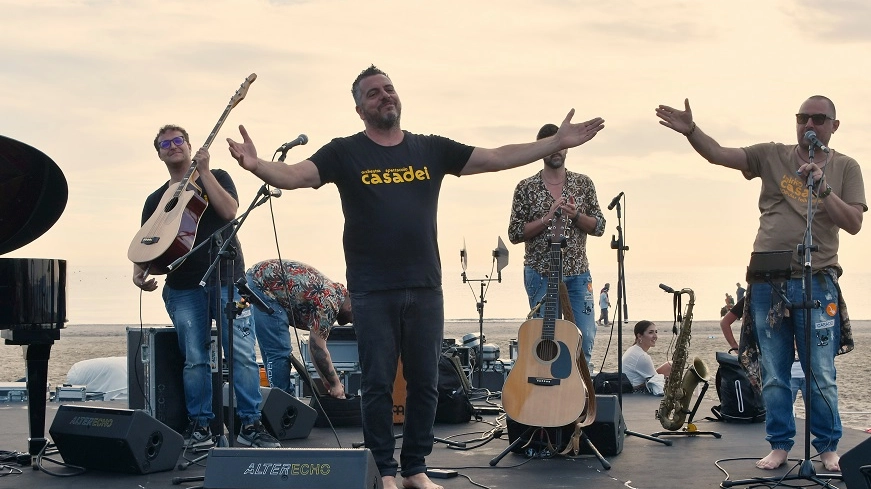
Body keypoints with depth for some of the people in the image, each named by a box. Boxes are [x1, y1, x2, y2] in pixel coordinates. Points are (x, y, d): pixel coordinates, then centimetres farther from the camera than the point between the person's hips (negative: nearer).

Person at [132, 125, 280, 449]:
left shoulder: (217, 178, 10)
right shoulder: (156, 200, 17)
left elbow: (229, 210, -9)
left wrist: (204, 171, -10)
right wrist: (139, 273, -5)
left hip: (226, 280, -2)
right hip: (183, 290, 2)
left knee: (242, 353, -9)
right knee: (194, 359, -2)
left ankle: (251, 424, -6)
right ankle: (200, 426, 7)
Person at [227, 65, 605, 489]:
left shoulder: (430, 149, 8)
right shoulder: (345, 153, -1)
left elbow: (498, 158, 7)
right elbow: (292, 176, -14)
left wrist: (557, 142, 1)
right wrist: (256, 165, -35)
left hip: (425, 288, 3)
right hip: (372, 292, -3)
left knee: (425, 382, 8)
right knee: (378, 384, 2)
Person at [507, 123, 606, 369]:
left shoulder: (583, 184, 7)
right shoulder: (526, 188, 0)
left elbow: (599, 226, 5)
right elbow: (514, 233, -4)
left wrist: (576, 215, -14)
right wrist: (547, 218, -15)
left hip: (578, 273, 2)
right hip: (541, 273, -2)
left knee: (585, 338, -2)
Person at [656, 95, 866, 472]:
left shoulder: (845, 168, 6)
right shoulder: (773, 156, 7)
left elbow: (854, 223, -4)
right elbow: (718, 154, 0)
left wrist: (822, 187, -16)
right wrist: (690, 130, -17)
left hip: (817, 282, -1)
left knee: (822, 375, 0)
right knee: (773, 374, 6)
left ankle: (828, 448, 14)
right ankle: (779, 446, 17)